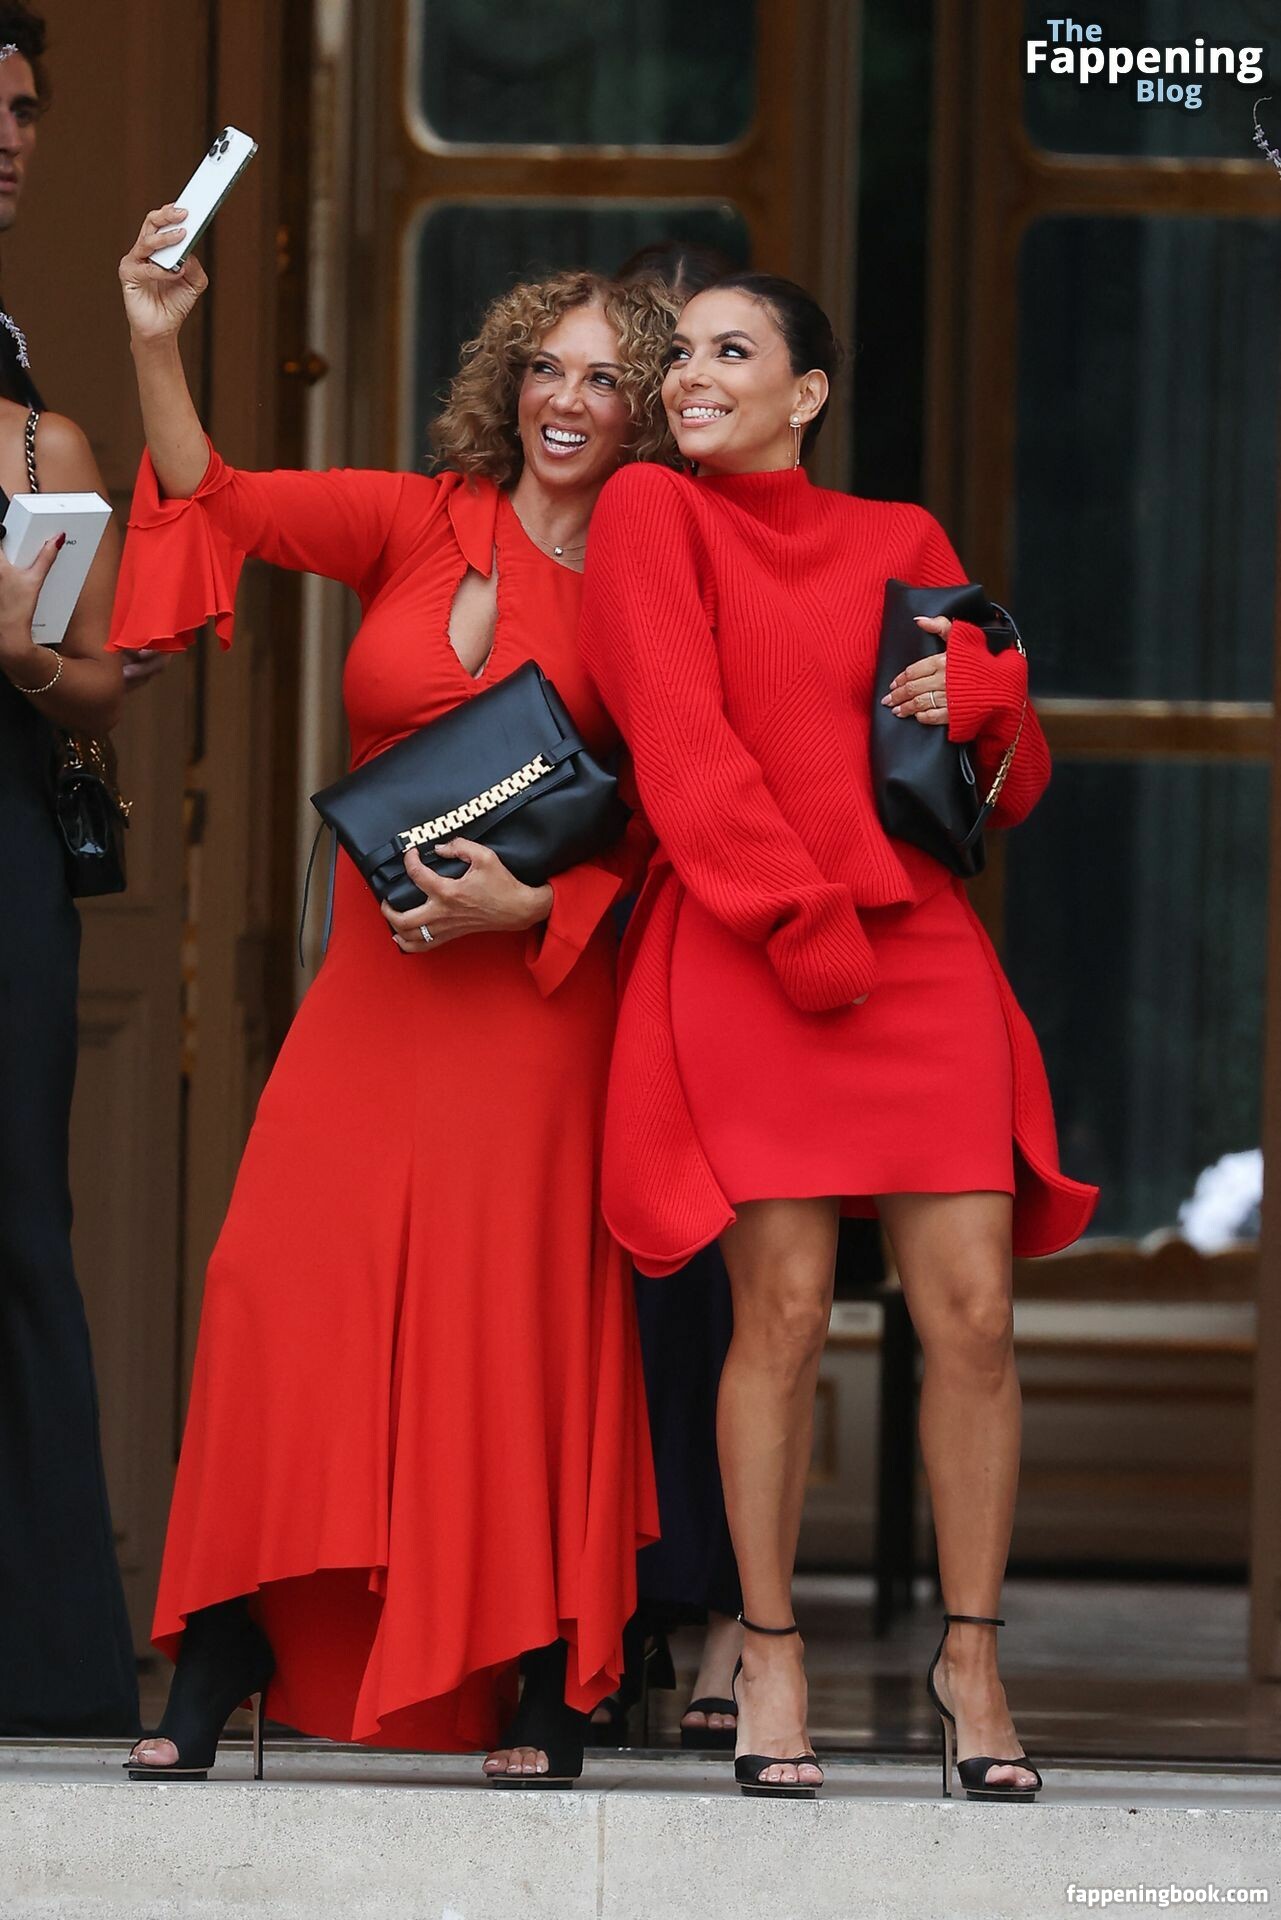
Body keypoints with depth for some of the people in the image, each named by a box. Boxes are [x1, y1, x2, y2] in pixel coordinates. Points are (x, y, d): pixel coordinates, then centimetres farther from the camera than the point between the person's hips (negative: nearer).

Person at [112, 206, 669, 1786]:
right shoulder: (419, 526, 7)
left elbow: (661, 835, 1)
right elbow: (222, 503, -1)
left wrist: (526, 905, -14)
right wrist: (156, 349, -15)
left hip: (538, 990, -2)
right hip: (378, 979, 3)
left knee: (523, 1299, -8)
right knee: (284, 1275, -8)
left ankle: (545, 1694, -1)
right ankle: (220, 1666, -4)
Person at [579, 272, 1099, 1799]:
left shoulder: (901, 544, 17)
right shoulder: (652, 513, 7)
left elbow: (1017, 784, 20)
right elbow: (682, 744, -4)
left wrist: (982, 698, -2)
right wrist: (802, 925, -11)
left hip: (919, 941, 3)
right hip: (739, 955, -3)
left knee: (972, 1311, -5)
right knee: (783, 1312, -8)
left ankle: (970, 1655, 6)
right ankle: (770, 1656, 3)